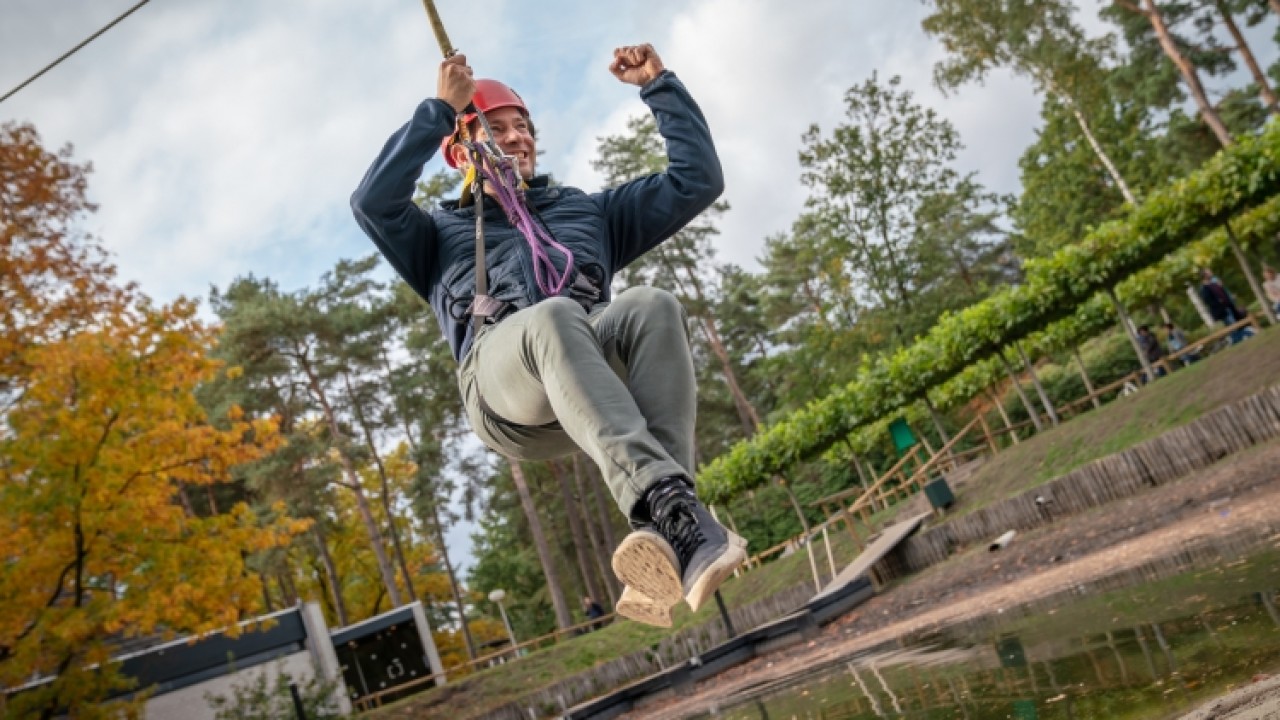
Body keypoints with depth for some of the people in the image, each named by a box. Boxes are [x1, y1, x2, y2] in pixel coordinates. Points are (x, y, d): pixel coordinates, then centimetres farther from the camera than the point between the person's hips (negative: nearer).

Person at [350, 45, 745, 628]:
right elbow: (373, 203, 9)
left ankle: (662, 534, -47)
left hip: (602, 371, 3)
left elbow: (698, 179, 31)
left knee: (653, 305, -32)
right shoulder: (440, 233, 32)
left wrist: (659, 86, 27)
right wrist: (439, 111, 9)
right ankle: (678, 514, -55)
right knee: (553, 317, -38)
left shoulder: (587, 210, 38)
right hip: (504, 390, -2)